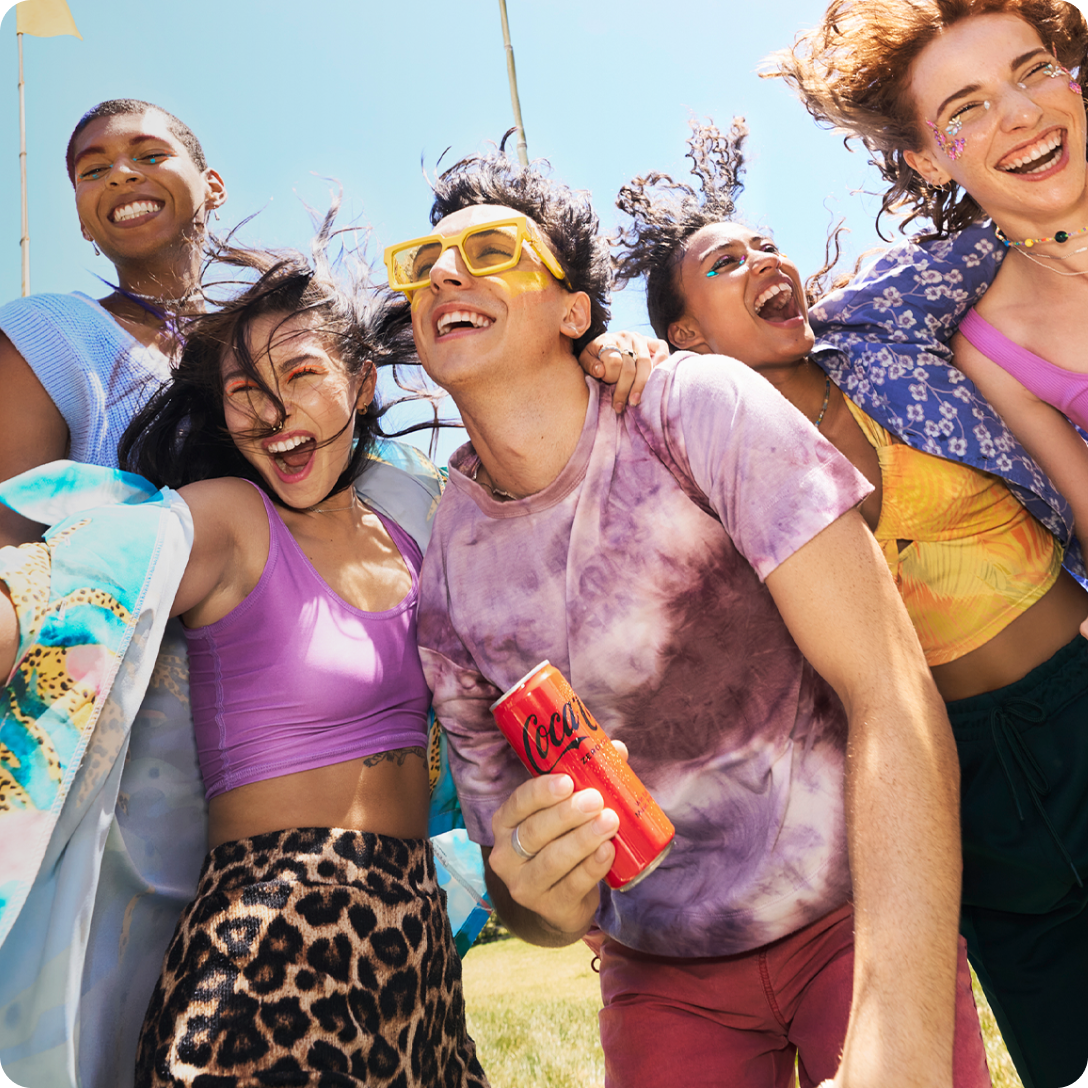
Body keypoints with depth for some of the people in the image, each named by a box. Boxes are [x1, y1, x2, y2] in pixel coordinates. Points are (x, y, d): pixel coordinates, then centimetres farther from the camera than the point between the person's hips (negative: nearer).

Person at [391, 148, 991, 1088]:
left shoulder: (697, 408, -19)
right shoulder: (445, 577, -8)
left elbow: (894, 699, -23)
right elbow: (501, 843, 1)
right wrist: (542, 898, -24)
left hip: (856, 916, -2)